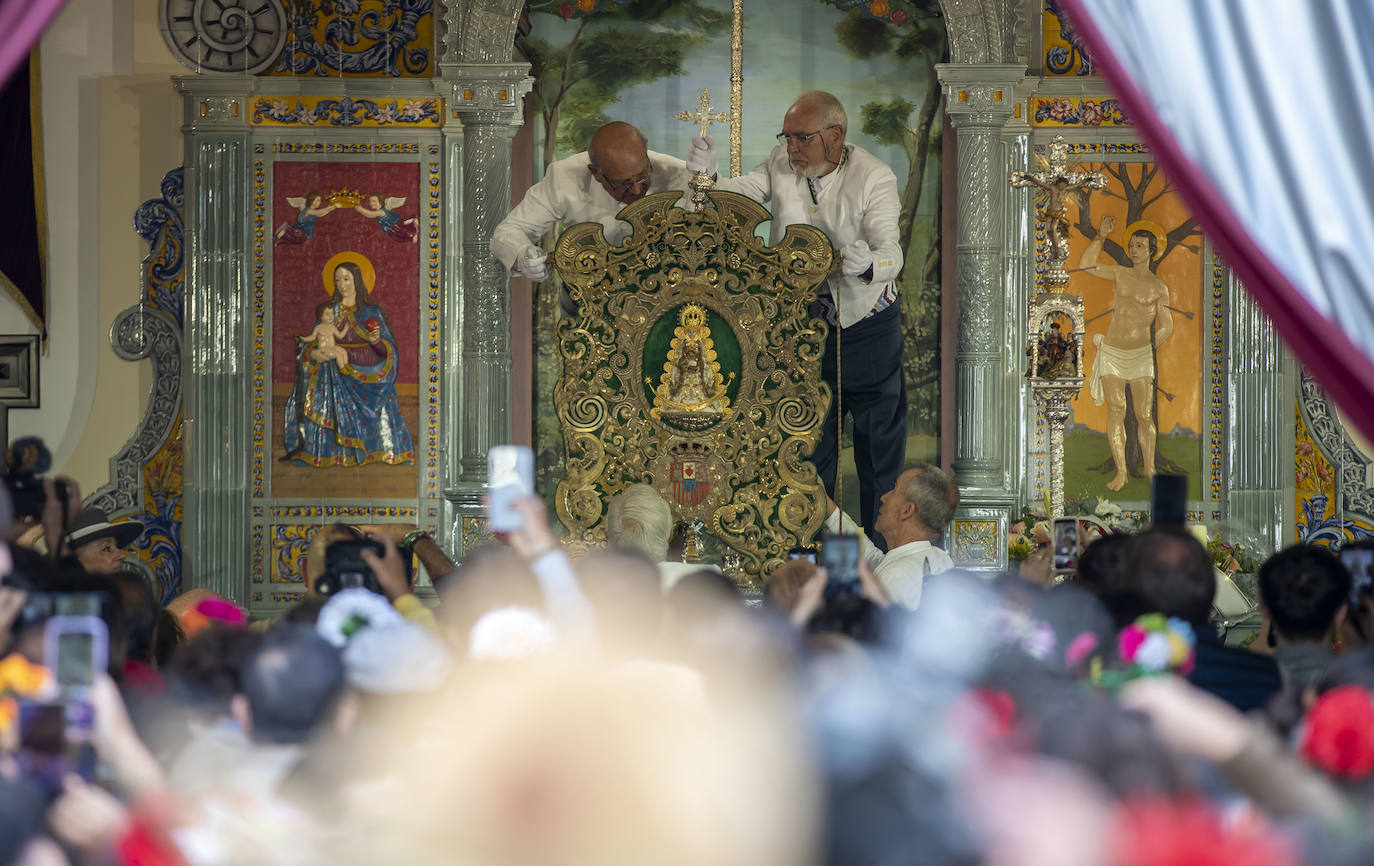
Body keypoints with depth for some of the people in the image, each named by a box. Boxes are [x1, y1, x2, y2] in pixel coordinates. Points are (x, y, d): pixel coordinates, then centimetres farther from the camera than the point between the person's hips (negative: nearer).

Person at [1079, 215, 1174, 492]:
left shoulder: (1158, 288, 3)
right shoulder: (1120, 274, 9)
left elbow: (1166, 325, 6)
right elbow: (1086, 265, 4)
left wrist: (1152, 346, -5)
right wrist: (1101, 236, -1)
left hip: (1141, 354, -1)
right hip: (1111, 352, 1)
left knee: (1145, 415, -3)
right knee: (1116, 411, -6)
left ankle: (1149, 469, 9)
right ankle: (1120, 471, -4)